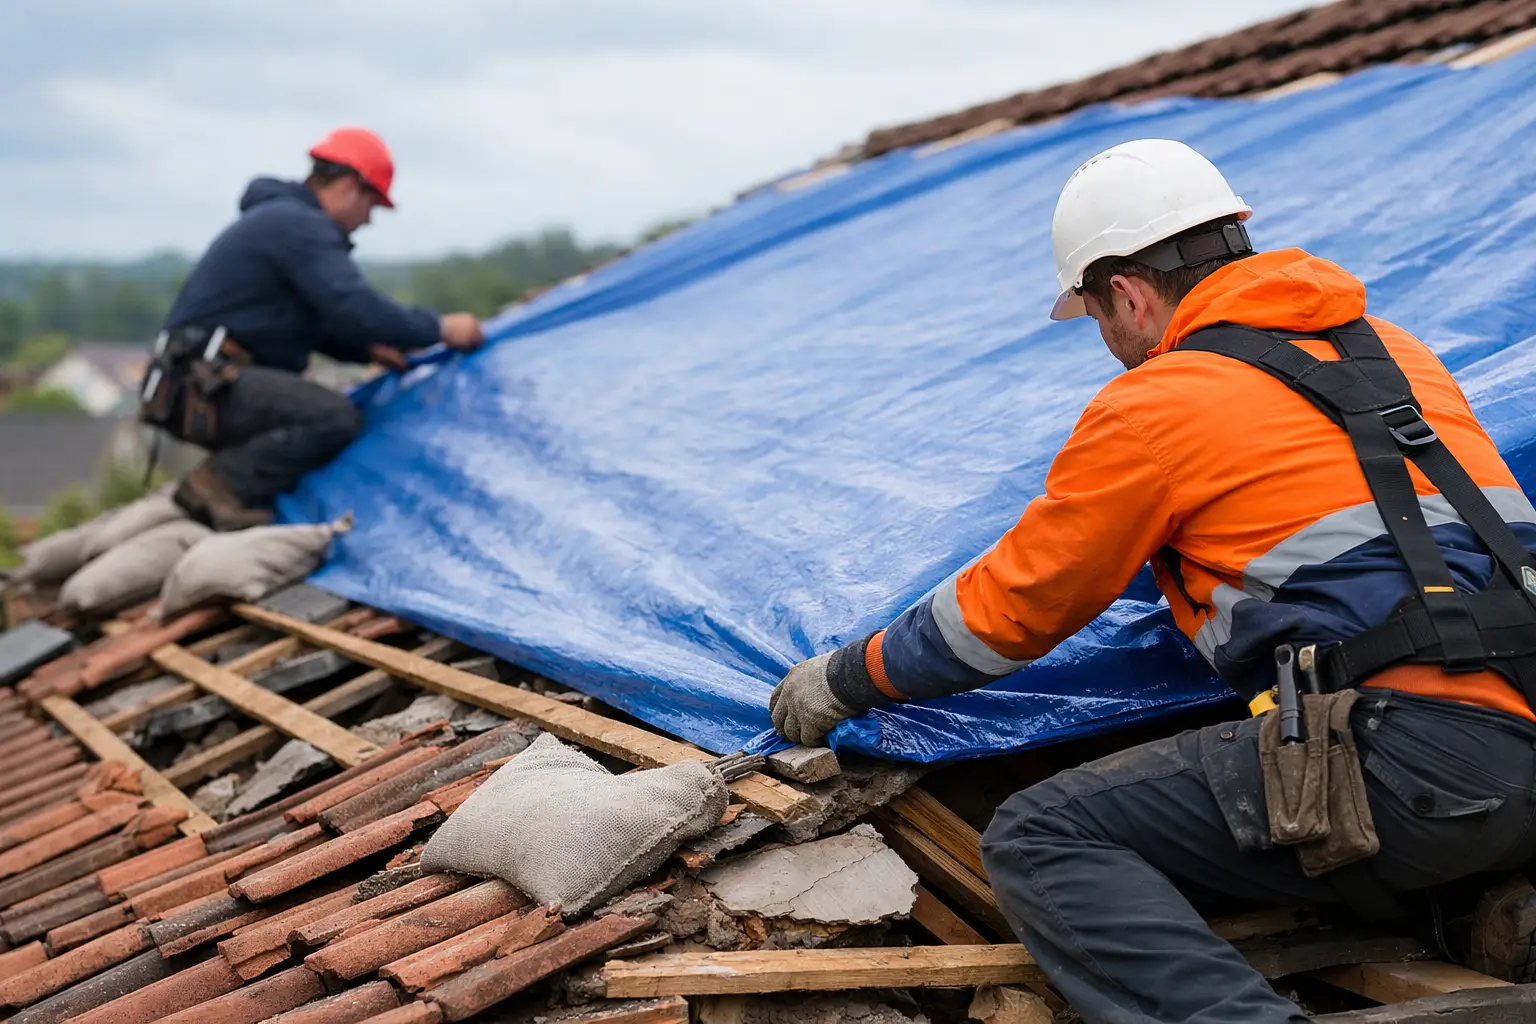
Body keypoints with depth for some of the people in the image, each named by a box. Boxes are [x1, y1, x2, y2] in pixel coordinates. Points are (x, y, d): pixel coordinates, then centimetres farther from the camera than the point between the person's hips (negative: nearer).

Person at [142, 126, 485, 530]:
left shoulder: (282, 218, 22)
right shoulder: (300, 227, -12)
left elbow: (316, 321, 27)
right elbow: (354, 308, -22)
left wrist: (367, 350, 12)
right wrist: (439, 329, -12)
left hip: (198, 384, 11)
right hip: (205, 385, -11)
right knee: (335, 417, -26)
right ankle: (219, 486, -17)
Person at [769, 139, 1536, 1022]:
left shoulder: (1155, 406, -1)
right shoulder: (1390, 349, 20)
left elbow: (1008, 610, 7)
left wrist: (845, 682, 21)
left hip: (1406, 748, -8)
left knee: (1038, 841, -6)